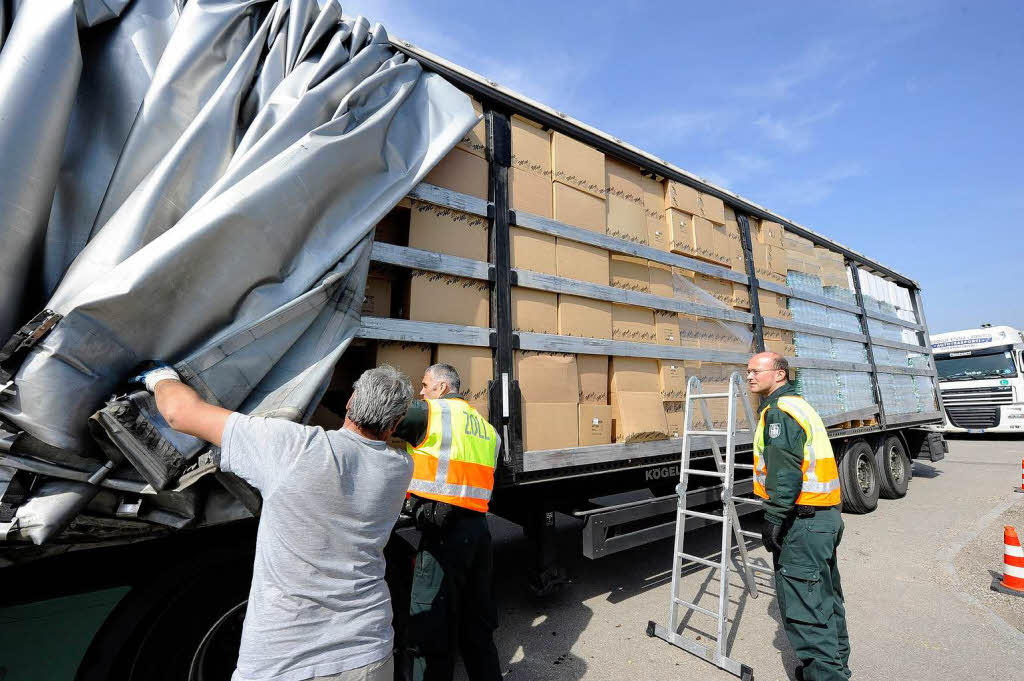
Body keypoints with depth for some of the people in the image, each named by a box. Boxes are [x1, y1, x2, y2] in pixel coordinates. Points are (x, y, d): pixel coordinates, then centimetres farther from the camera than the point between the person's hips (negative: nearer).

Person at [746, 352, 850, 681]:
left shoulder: (779, 410, -17)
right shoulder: (800, 405, 16)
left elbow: (785, 472, -24)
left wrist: (773, 519, -19)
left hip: (804, 520, -11)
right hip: (827, 516, 11)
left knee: (801, 603, -2)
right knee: (824, 595, 22)